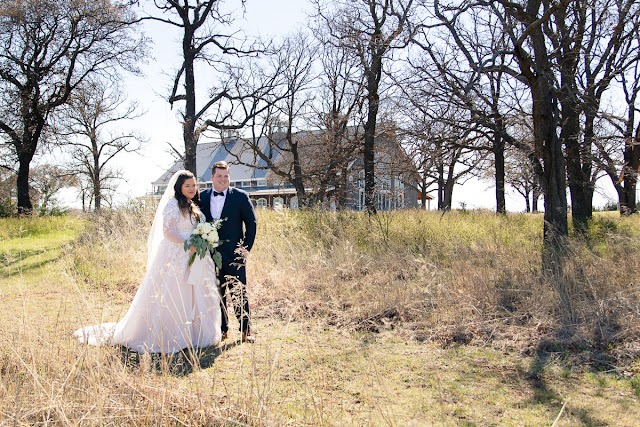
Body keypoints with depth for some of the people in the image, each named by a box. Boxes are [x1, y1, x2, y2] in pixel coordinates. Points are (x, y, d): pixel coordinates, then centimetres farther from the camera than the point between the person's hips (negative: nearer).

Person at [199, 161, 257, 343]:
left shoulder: (240, 196, -1)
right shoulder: (201, 197, 7)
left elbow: (251, 223, 2)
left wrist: (246, 248, -4)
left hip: (234, 254, -3)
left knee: (239, 293, 1)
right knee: (217, 294, 9)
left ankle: (246, 330, 12)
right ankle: (222, 330, 21)